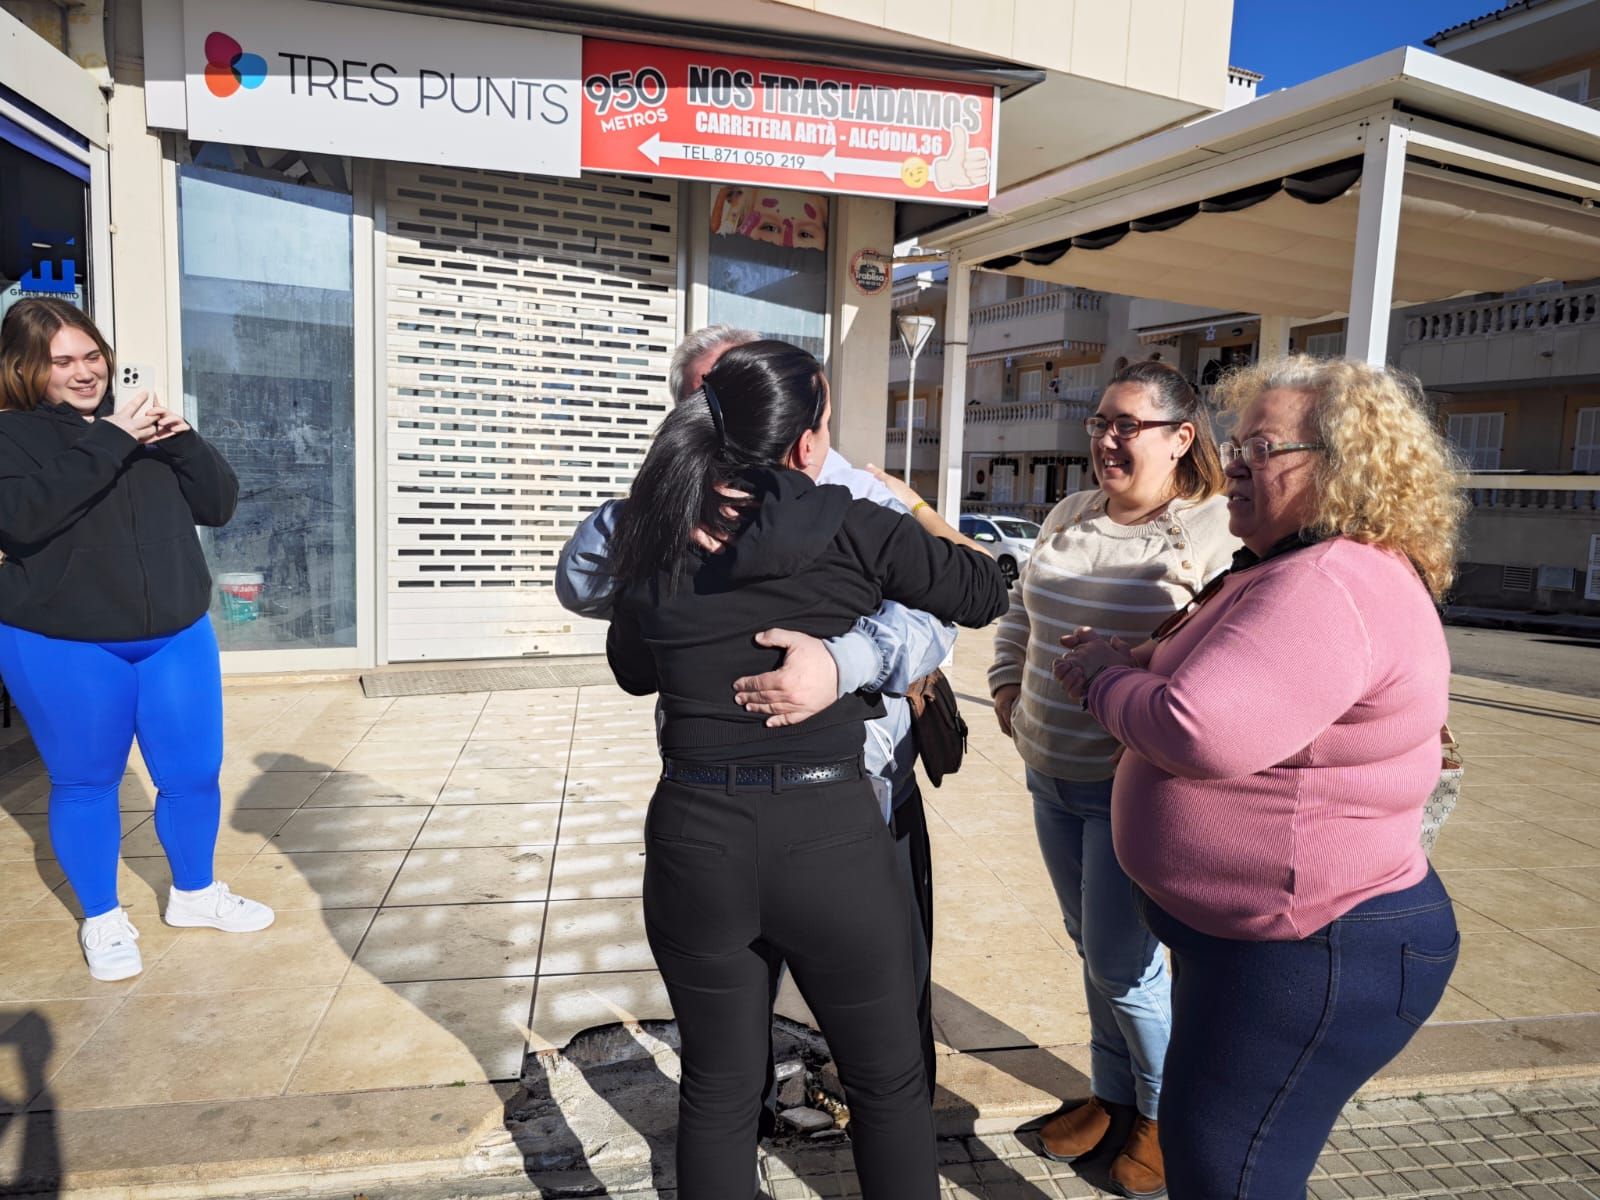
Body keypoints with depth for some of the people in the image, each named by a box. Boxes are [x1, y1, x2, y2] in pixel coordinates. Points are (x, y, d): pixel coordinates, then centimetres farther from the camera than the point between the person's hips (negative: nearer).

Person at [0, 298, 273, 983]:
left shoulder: (142, 425, 10)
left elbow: (219, 506, 4)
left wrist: (181, 442, -13)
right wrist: (107, 443, -24)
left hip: (176, 637, 4)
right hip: (60, 648, -4)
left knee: (194, 775, 9)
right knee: (85, 783, 9)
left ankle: (193, 894, 31)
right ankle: (102, 920, 28)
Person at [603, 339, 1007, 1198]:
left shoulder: (659, 540, 0)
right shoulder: (853, 530, -9)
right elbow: (985, 594, 4)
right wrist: (913, 532, 20)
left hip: (694, 838, 3)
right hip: (829, 836, -3)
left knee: (717, 1089, 21)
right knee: (888, 1083, 20)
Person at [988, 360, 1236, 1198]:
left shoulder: (1217, 533, -13)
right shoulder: (1070, 517, 8)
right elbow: (1019, 614, 20)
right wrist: (1007, 690, 11)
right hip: (1052, 776, 7)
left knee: (1122, 962, 2)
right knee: (1093, 946, 18)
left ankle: (1166, 1113, 29)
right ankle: (1113, 1092, 39)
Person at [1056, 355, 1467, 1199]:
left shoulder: (1329, 587, -26)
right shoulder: (1307, 570, 11)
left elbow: (1201, 733, -34)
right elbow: (1229, 696, 19)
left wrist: (1104, 676, -15)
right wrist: (1132, 668, 1)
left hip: (1311, 953, -11)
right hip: (1250, 930, 11)